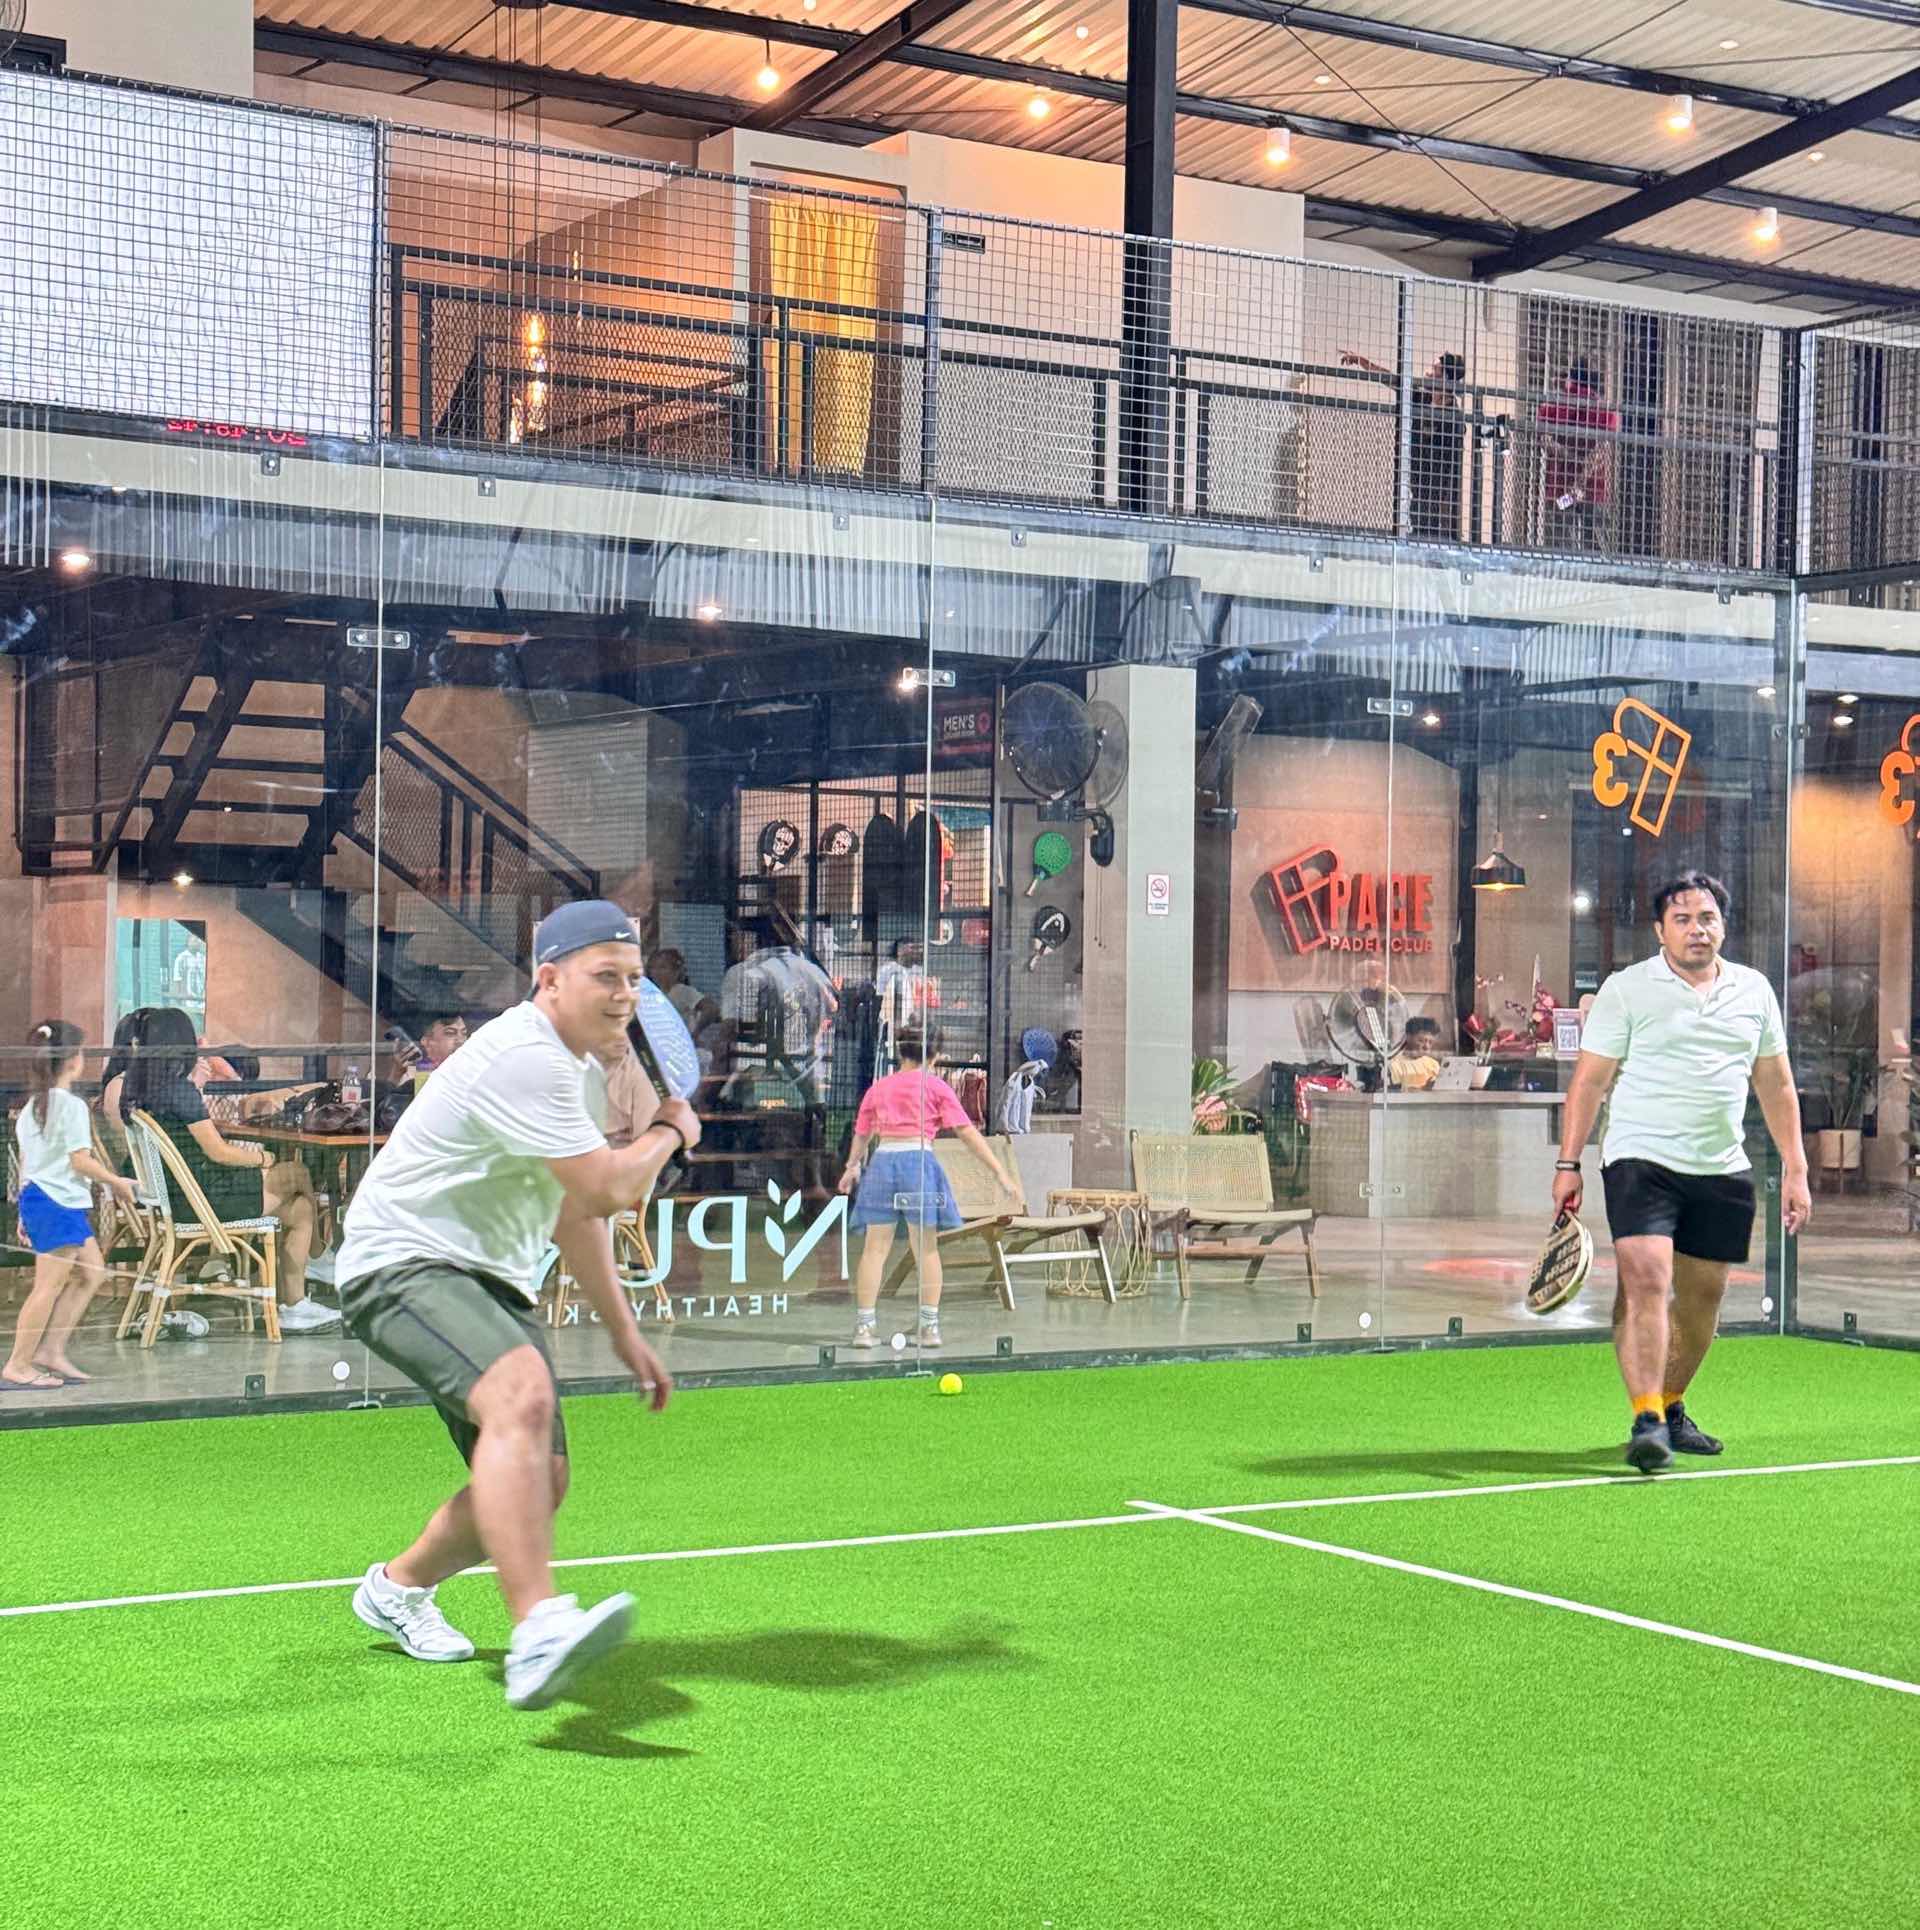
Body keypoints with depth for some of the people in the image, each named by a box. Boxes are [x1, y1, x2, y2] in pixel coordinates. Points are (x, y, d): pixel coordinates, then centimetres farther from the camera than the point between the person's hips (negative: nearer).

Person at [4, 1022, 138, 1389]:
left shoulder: (31, 1107, 13)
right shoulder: (72, 1105, -14)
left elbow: (24, 1161, 16)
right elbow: (80, 1161, -17)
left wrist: (24, 1211, 20)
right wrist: (118, 1182, -4)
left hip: (35, 1199, 10)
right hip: (59, 1205, -10)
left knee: (92, 1272, 15)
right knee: (49, 1286, -5)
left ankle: (51, 1349, 13)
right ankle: (18, 1365, -3)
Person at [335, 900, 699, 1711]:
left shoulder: (582, 1067, 15)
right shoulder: (525, 1060, -20)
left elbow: (577, 1213, 25)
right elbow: (608, 1191, -22)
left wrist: (624, 1334, 25)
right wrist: (670, 1131, -2)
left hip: (493, 1279, 10)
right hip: (405, 1261, -10)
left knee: (537, 1480, 6)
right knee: (521, 1395, -36)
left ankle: (398, 1586, 34)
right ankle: (537, 1630, -48)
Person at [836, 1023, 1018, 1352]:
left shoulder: (878, 1088, 15)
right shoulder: (936, 1086, 5)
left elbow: (861, 1135, 26)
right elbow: (967, 1133, -2)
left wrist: (852, 1167, 46)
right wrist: (1001, 1173, -3)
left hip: (882, 1161, 3)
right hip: (919, 1161, -3)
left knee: (875, 1248, 5)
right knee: (926, 1249, 5)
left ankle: (864, 1325, 2)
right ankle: (930, 1326, 3)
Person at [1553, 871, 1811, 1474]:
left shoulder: (1754, 990, 11)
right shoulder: (1625, 989, -1)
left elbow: (1776, 1087, 17)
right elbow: (1590, 1080, -1)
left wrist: (1795, 1171, 12)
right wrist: (1568, 1163, -7)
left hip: (1722, 1173, 5)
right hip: (1641, 1159, -4)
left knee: (1702, 1296, 8)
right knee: (1645, 1278, -19)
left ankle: (1671, 1408, 27)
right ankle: (1646, 1421, -22)